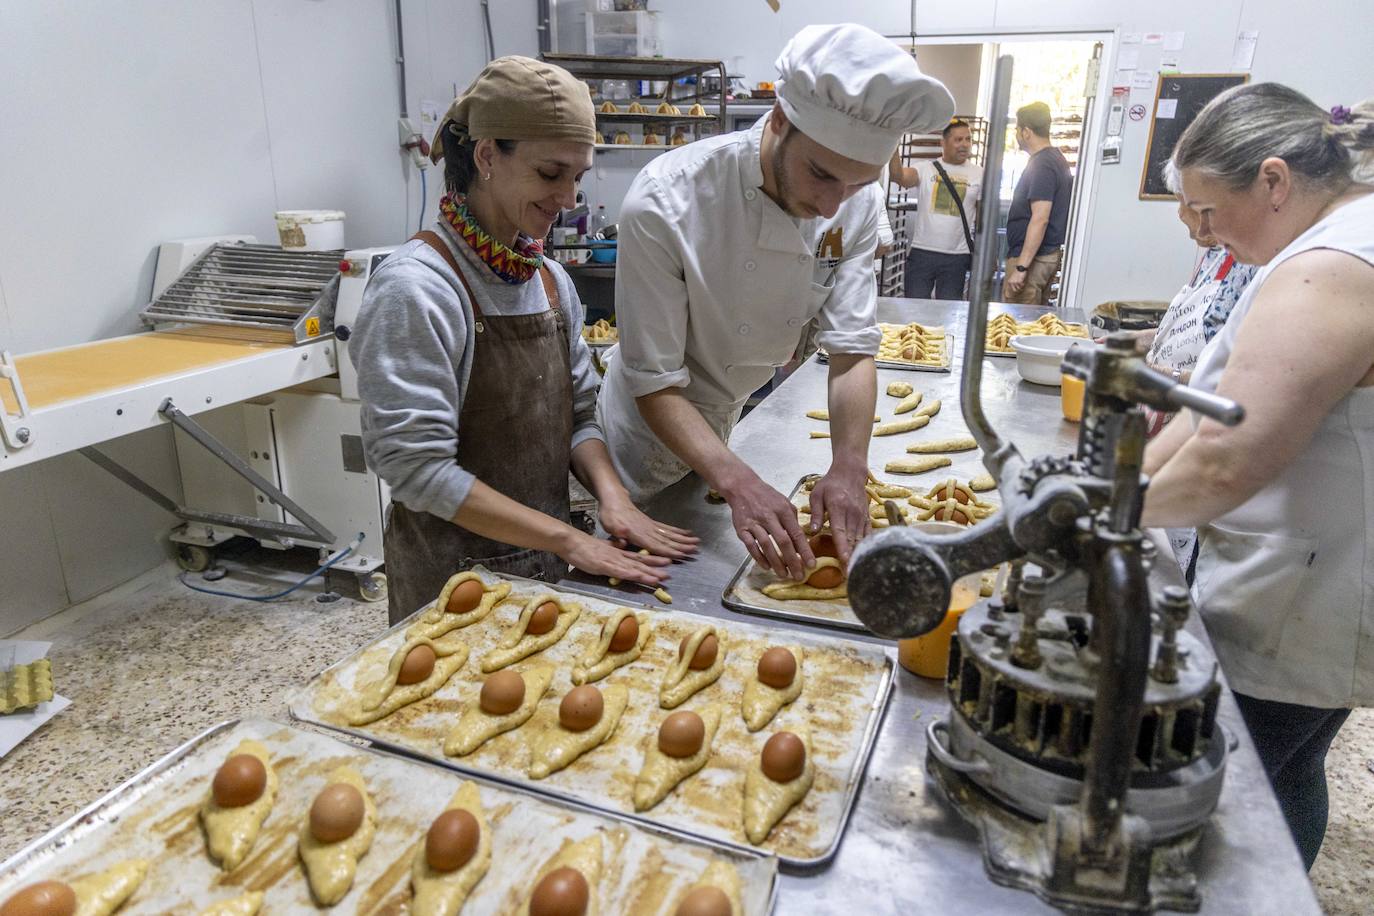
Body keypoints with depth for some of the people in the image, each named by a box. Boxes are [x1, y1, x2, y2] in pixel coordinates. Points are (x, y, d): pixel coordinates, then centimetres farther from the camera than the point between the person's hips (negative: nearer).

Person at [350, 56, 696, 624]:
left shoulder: (551, 279, 2)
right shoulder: (415, 288, -19)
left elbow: (578, 414, 7)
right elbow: (417, 467, -23)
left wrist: (612, 497, -12)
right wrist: (569, 540, -23)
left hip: (546, 565, 7)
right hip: (454, 576, -7)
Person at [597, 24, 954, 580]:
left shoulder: (855, 205, -15)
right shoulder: (664, 204, -31)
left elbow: (852, 348, -15)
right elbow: (655, 385, -28)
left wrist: (849, 467, -32)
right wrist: (737, 482, -41)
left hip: (740, 428, 5)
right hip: (656, 434, -4)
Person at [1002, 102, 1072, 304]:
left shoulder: (1041, 166, -16)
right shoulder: (1057, 159, 15)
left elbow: (1040, 219, -24)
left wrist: (1021, 267, -27)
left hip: (1032, 258, -10)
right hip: (1051, 254, 10)